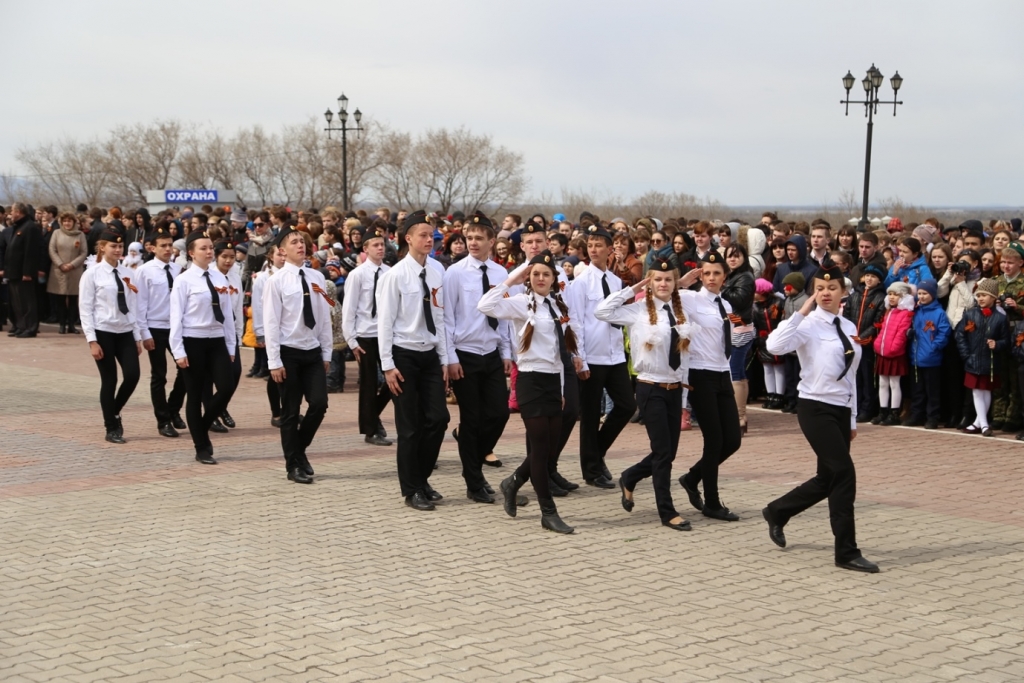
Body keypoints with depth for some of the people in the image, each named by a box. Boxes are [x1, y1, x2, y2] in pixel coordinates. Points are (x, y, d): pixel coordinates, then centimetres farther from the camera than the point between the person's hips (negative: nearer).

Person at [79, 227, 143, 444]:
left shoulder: (126, 274, 8)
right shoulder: (92, 274, -5)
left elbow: (131, 307, 10)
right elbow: (85, 310, -7)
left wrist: (137, 336, 7)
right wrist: (92, 341, -13)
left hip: (125, 332, 4)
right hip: (103, 333, -4)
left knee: (132, 375, -6)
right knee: (109, 380, 1)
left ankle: (114, 414, 21)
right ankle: (112, 429, 14)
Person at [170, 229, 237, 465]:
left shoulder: (220, 278, 6)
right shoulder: (184, 280, -8)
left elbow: (227, 314, 9)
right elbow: (176, 317, -9)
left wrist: (231, 346, 8)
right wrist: (178, 351, -13)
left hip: (217, 340, 5)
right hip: (193, 341, -4)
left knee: (226, 388, -5)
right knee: (195, 394, 3)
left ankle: (202, 430, 20)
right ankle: (202, 448, 13)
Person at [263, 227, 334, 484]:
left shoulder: (316, 277, 5)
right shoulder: (277, 281, -9)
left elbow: (325, 317, 8)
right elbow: (271, 323, -9)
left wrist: (327, 353, 7)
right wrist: (274, 361, -12)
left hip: (313, 352, 4)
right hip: (289, 352, -4)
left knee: (319, 404, -3)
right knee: (290, 412, 4)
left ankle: (300, 450, 21)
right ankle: (294, 466, 16)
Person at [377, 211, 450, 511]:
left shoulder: (437, 271, 2)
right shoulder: (396, 275, -12)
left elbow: (440, 317, 7)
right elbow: (385, 322, -10)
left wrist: (444, 359, 6)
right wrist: (388, 365, -12)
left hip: (430, 354, 5)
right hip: (404, 355, -5)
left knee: (438, 418, 1)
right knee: (410, 426, 2)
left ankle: (422, 479, 21)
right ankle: (412, 490, 15)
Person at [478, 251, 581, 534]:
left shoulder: (559, 306, 11)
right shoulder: (522, 303, -8)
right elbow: (486, 306, -26)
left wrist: (561, 388, 16)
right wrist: (511, 280, -18)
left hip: (553, 380, 7)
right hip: (531, 380, -7)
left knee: (552, 445, 9)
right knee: (540, 445, -5)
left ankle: (513, 483, 34)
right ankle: (549, 513, 2)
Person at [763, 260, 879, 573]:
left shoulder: (849, 327, 11)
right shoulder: (809, 325, -10)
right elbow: (775, 346, -31)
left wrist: (852, 418, 18)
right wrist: (802, 312, -26)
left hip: (841, 410, 8)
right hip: (816, 408, -8)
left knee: (827, 479, 12)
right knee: (844, 473, -12)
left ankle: (777, 512, 36)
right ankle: (847, 552, -3)